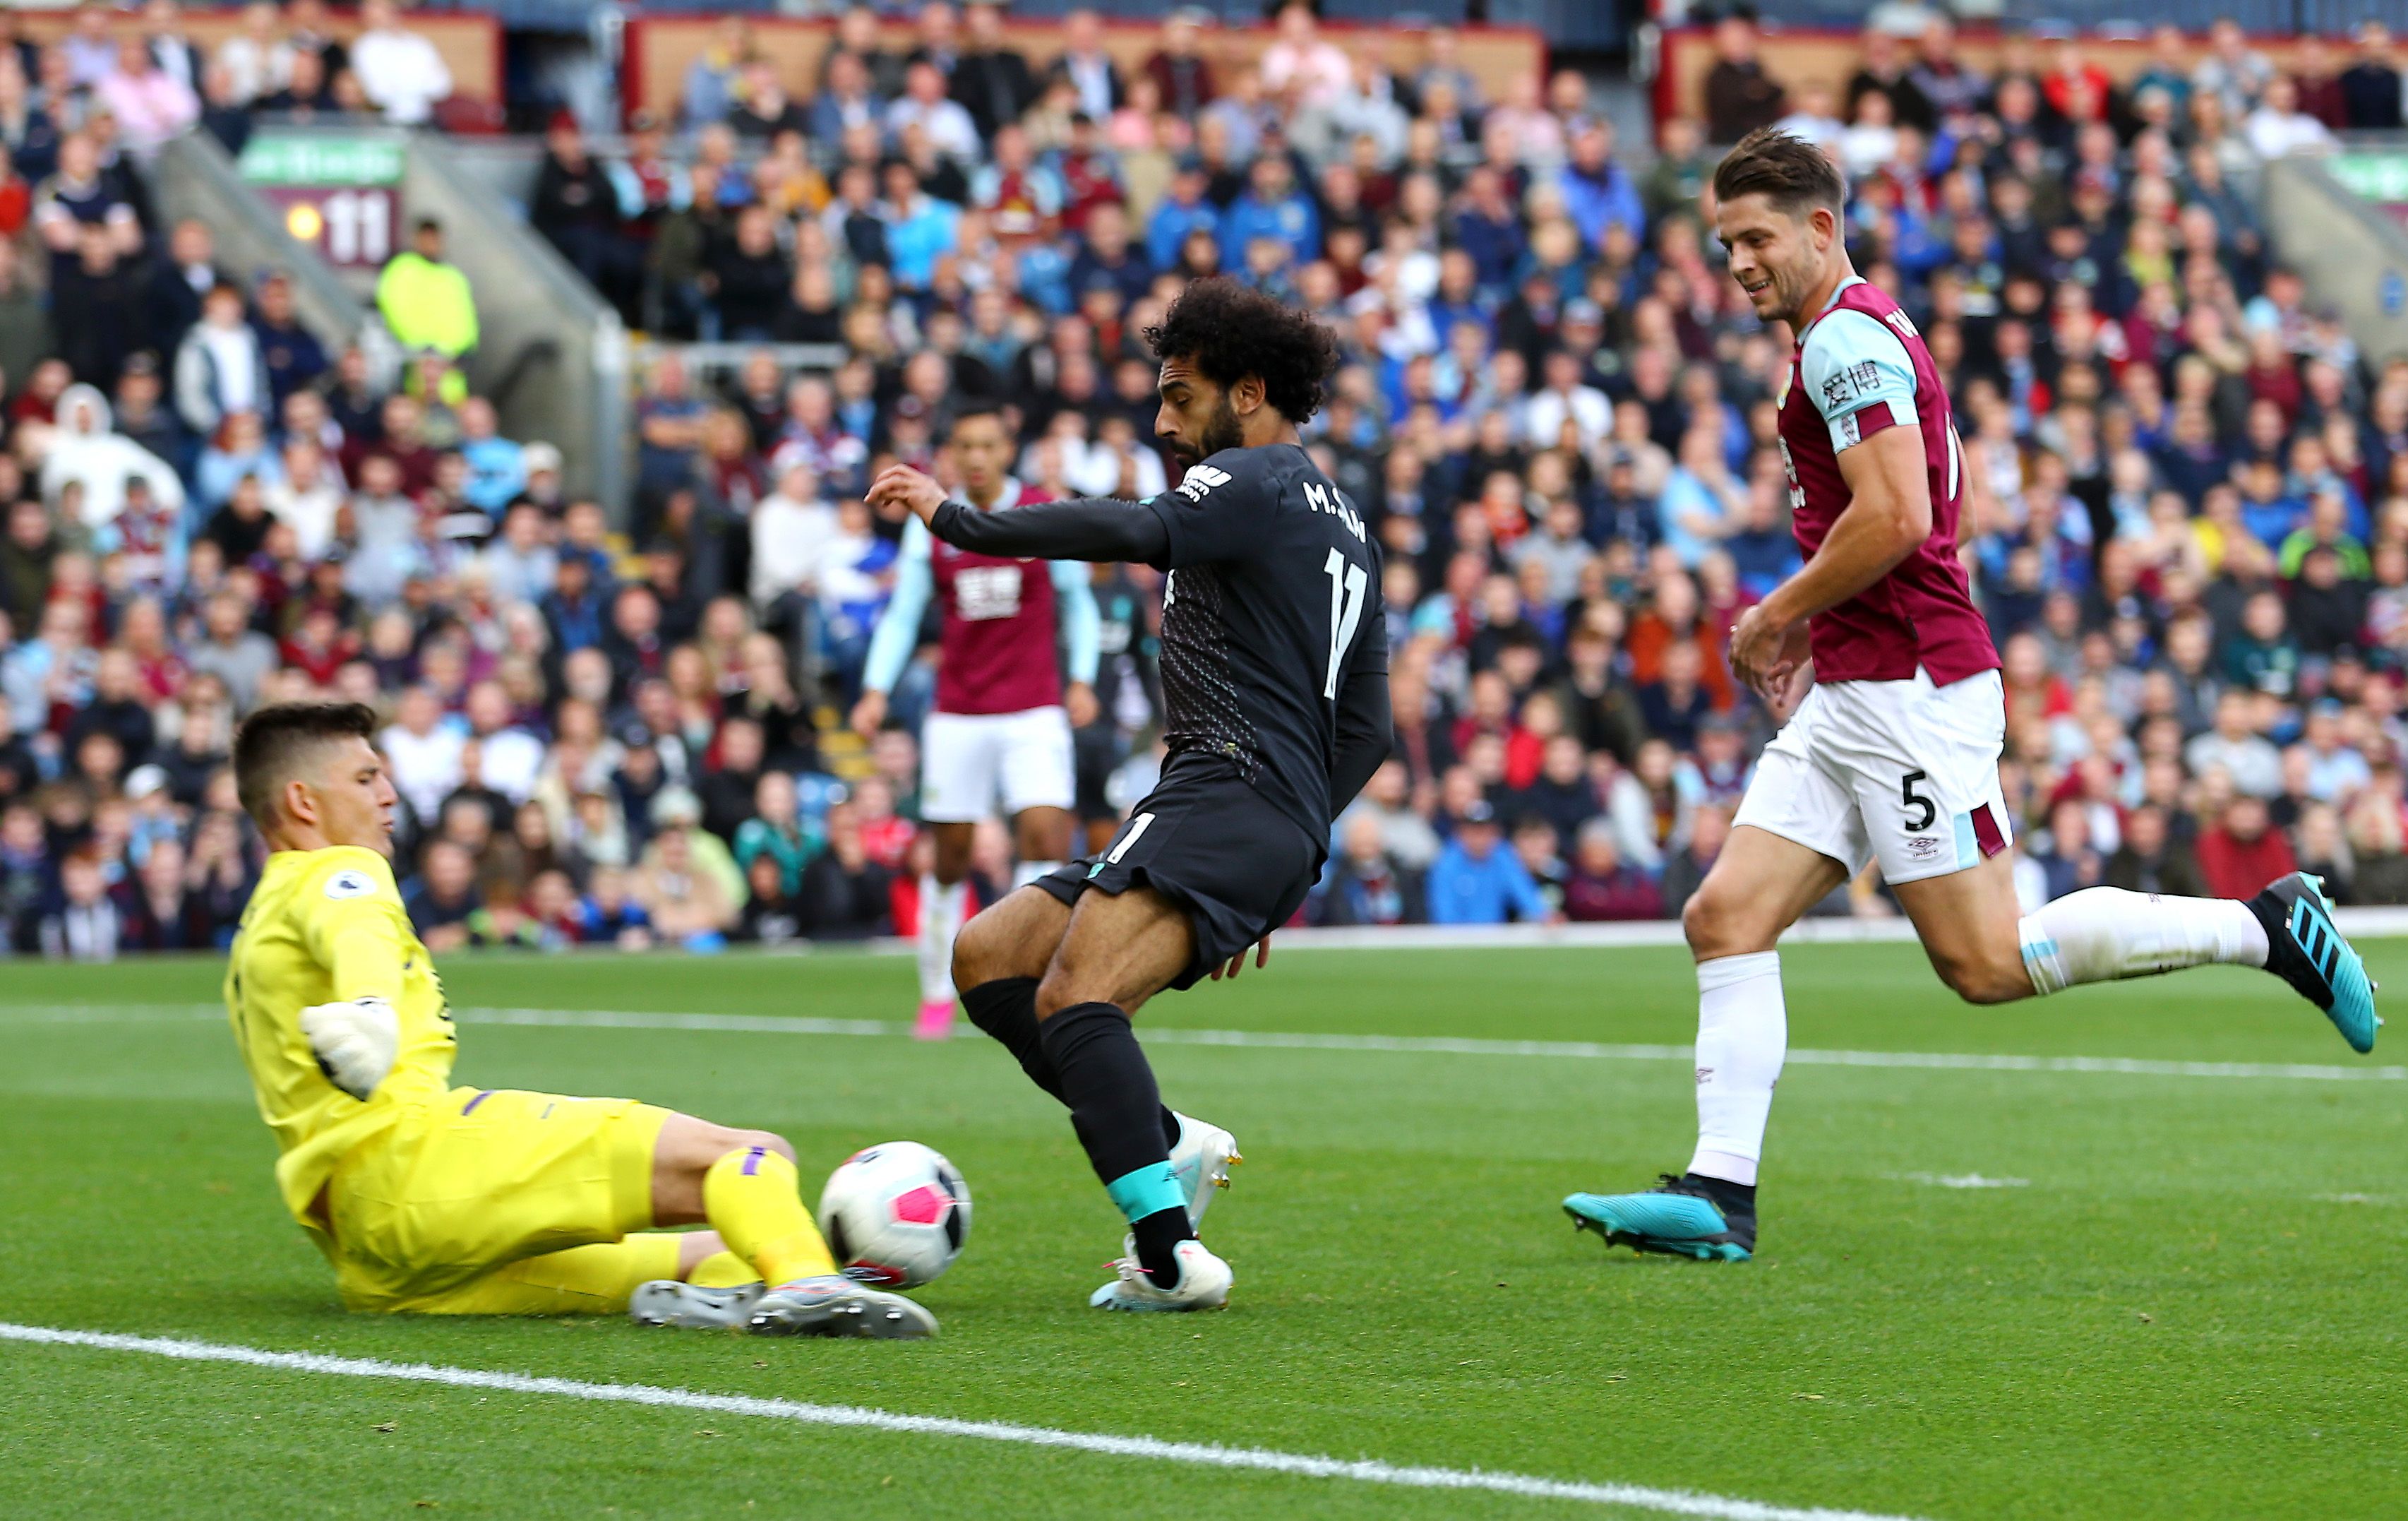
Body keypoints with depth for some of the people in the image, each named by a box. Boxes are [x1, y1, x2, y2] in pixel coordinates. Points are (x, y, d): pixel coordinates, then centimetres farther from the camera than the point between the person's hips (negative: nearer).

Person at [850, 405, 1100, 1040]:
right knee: (949, 856, 2)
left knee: (1045, 833, -17)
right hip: (958, 713, 1)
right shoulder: (930, 524, 5)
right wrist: (877, 690, -4)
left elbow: (1077, 600, 11)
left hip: (1034, 710, -1)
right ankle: (937, 993, 17)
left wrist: (1081, 680, 2)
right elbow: (903, 612, 7)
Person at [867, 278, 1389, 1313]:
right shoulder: (1343, 526, 28)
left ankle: (1170, 1256, -36)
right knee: (987, 956, 8)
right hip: (1282, 831, 10)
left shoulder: (1256, 481, -1)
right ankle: (1167, 1145, 0)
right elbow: (1366, 731, 27)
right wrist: (1278, 882, 27)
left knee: (1075, 999, -26)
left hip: (1229, 791, -10)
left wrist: (961, 520, -18)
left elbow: (1137, 534, -23)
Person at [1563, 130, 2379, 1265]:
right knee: (1724, 918, 0)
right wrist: (1808, 628, 21)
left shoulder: (1847, 340, -13)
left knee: (1986, 964, -8)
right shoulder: (1858, 337, 19)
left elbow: (1895, 520, -23)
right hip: (1851, 695, 10)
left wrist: (1778, 616, -10)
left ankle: (2265, 926, 1)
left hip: (1911, 689, -10)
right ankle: (1719, 1193, -4)